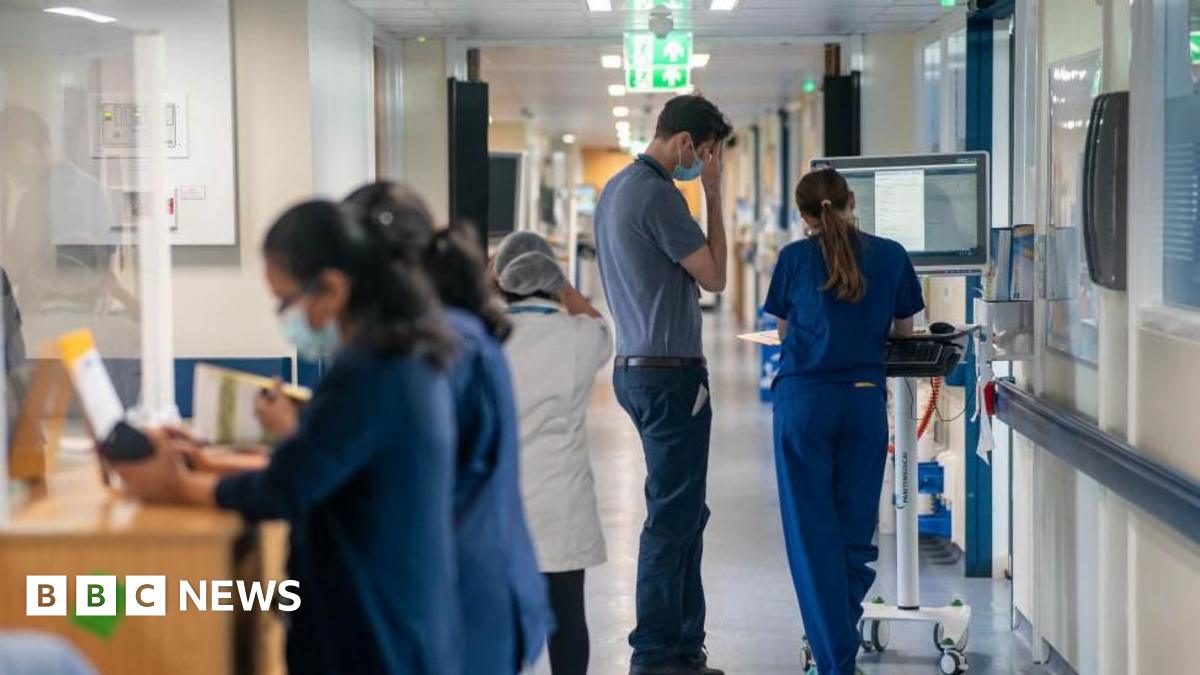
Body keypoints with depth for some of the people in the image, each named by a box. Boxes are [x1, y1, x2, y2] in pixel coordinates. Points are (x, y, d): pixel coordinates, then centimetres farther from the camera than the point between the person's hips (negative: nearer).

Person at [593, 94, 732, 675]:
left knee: (684, 514, 15)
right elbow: (714, 277, -10)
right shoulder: (657, 195, -18)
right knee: (673, 516, -5)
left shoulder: (615, 190, 14)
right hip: (669, 374, -11)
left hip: (634, 367, 11)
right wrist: (714, 195, -7)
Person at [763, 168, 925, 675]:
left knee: (813, 533, 2)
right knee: (855, 528, 11)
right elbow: (903, 329, 14)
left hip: (803, 400, -2)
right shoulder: (891, 256, 4)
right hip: (865, 400, 2)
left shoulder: (795, 258, 0)